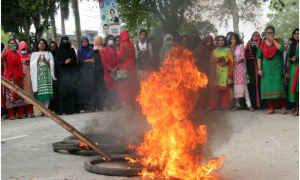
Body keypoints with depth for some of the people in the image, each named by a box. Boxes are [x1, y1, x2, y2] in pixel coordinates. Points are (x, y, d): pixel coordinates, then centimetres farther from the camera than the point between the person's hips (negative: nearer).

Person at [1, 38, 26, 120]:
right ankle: (11, 115, -3)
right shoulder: (7, 53, 1)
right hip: (9, 78, -4)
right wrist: (4, 49, -29)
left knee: (19, 95, 3)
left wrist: (21, 76, 9)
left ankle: (20, 114, 7)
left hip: (18, 77, 4)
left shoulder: (17, 54, 15)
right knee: (10, 95, -5)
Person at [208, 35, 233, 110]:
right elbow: (211, 61, 13)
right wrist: (216, 60, -6)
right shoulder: (214, 51, 20)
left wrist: (224, 59, -15)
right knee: (214, 88, -8)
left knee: (224, 88, -10)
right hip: (216, 71, 2)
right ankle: (213, 105, -9)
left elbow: (230, 60, 3)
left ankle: (225, 106, -9)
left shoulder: (227, 50, 13)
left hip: (225, 71, -2)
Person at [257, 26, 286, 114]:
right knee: (268, 87, -1)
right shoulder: (262, 44, 9)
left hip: (277, 67, -2)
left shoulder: (278, 41, 6)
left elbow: (281, 49, -15)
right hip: (266, 69, 2)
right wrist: (259, 69, -3)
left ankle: (283, 107, 0)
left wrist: (273, 40, -10)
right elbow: (259, 57, 5)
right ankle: (271, 108, 4)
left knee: (278, 86, -8)